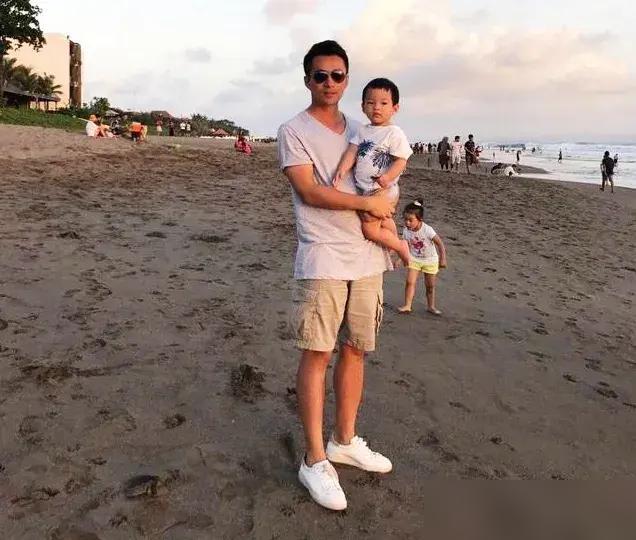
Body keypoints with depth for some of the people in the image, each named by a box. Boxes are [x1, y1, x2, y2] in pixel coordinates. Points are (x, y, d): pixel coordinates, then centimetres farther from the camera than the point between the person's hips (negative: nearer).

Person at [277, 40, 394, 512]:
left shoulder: (358, 129, 17)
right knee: (317, 354, -3)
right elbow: (310, 192, -13)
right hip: (324, 259, -6)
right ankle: (315, 460, 7)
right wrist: (368, 203, -11)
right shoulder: (294, 131, -1)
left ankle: (346, 441, 26)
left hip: (367, 258, 6)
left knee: (355, 349, 10)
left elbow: (379, 181, 24)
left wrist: (387, 209, 5)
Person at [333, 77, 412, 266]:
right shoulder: (362, 131, 6)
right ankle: (394, 240, 50)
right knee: (382, 220, 27)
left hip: (382, 191, -7)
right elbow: (352, 151, -2)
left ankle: (400, 246, 13)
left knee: (369, 228, -6)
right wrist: (342, 169, -19)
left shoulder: (394, 133, -12)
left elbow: (401, 160, -15)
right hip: (364, 190, 7)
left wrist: (387, 177, -31)